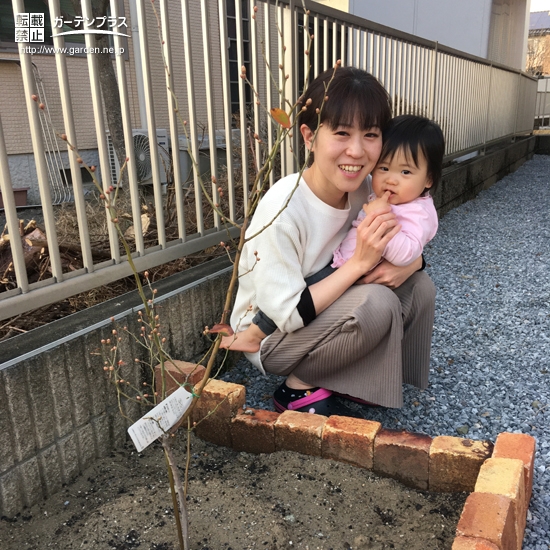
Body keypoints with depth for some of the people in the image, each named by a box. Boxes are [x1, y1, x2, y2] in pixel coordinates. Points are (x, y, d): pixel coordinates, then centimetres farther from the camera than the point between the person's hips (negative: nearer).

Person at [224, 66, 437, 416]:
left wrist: (407, 264, -23)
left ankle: (355, 378, 3)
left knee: (420, 286, -9)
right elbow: (287, 315, -27)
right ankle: (300, 389, -7)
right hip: (269, 336, -6)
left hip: (324, 307, 6)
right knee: (378, 303, -28)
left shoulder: (366, 189, -11)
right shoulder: (283, 210, -30)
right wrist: (359, 262, -32)